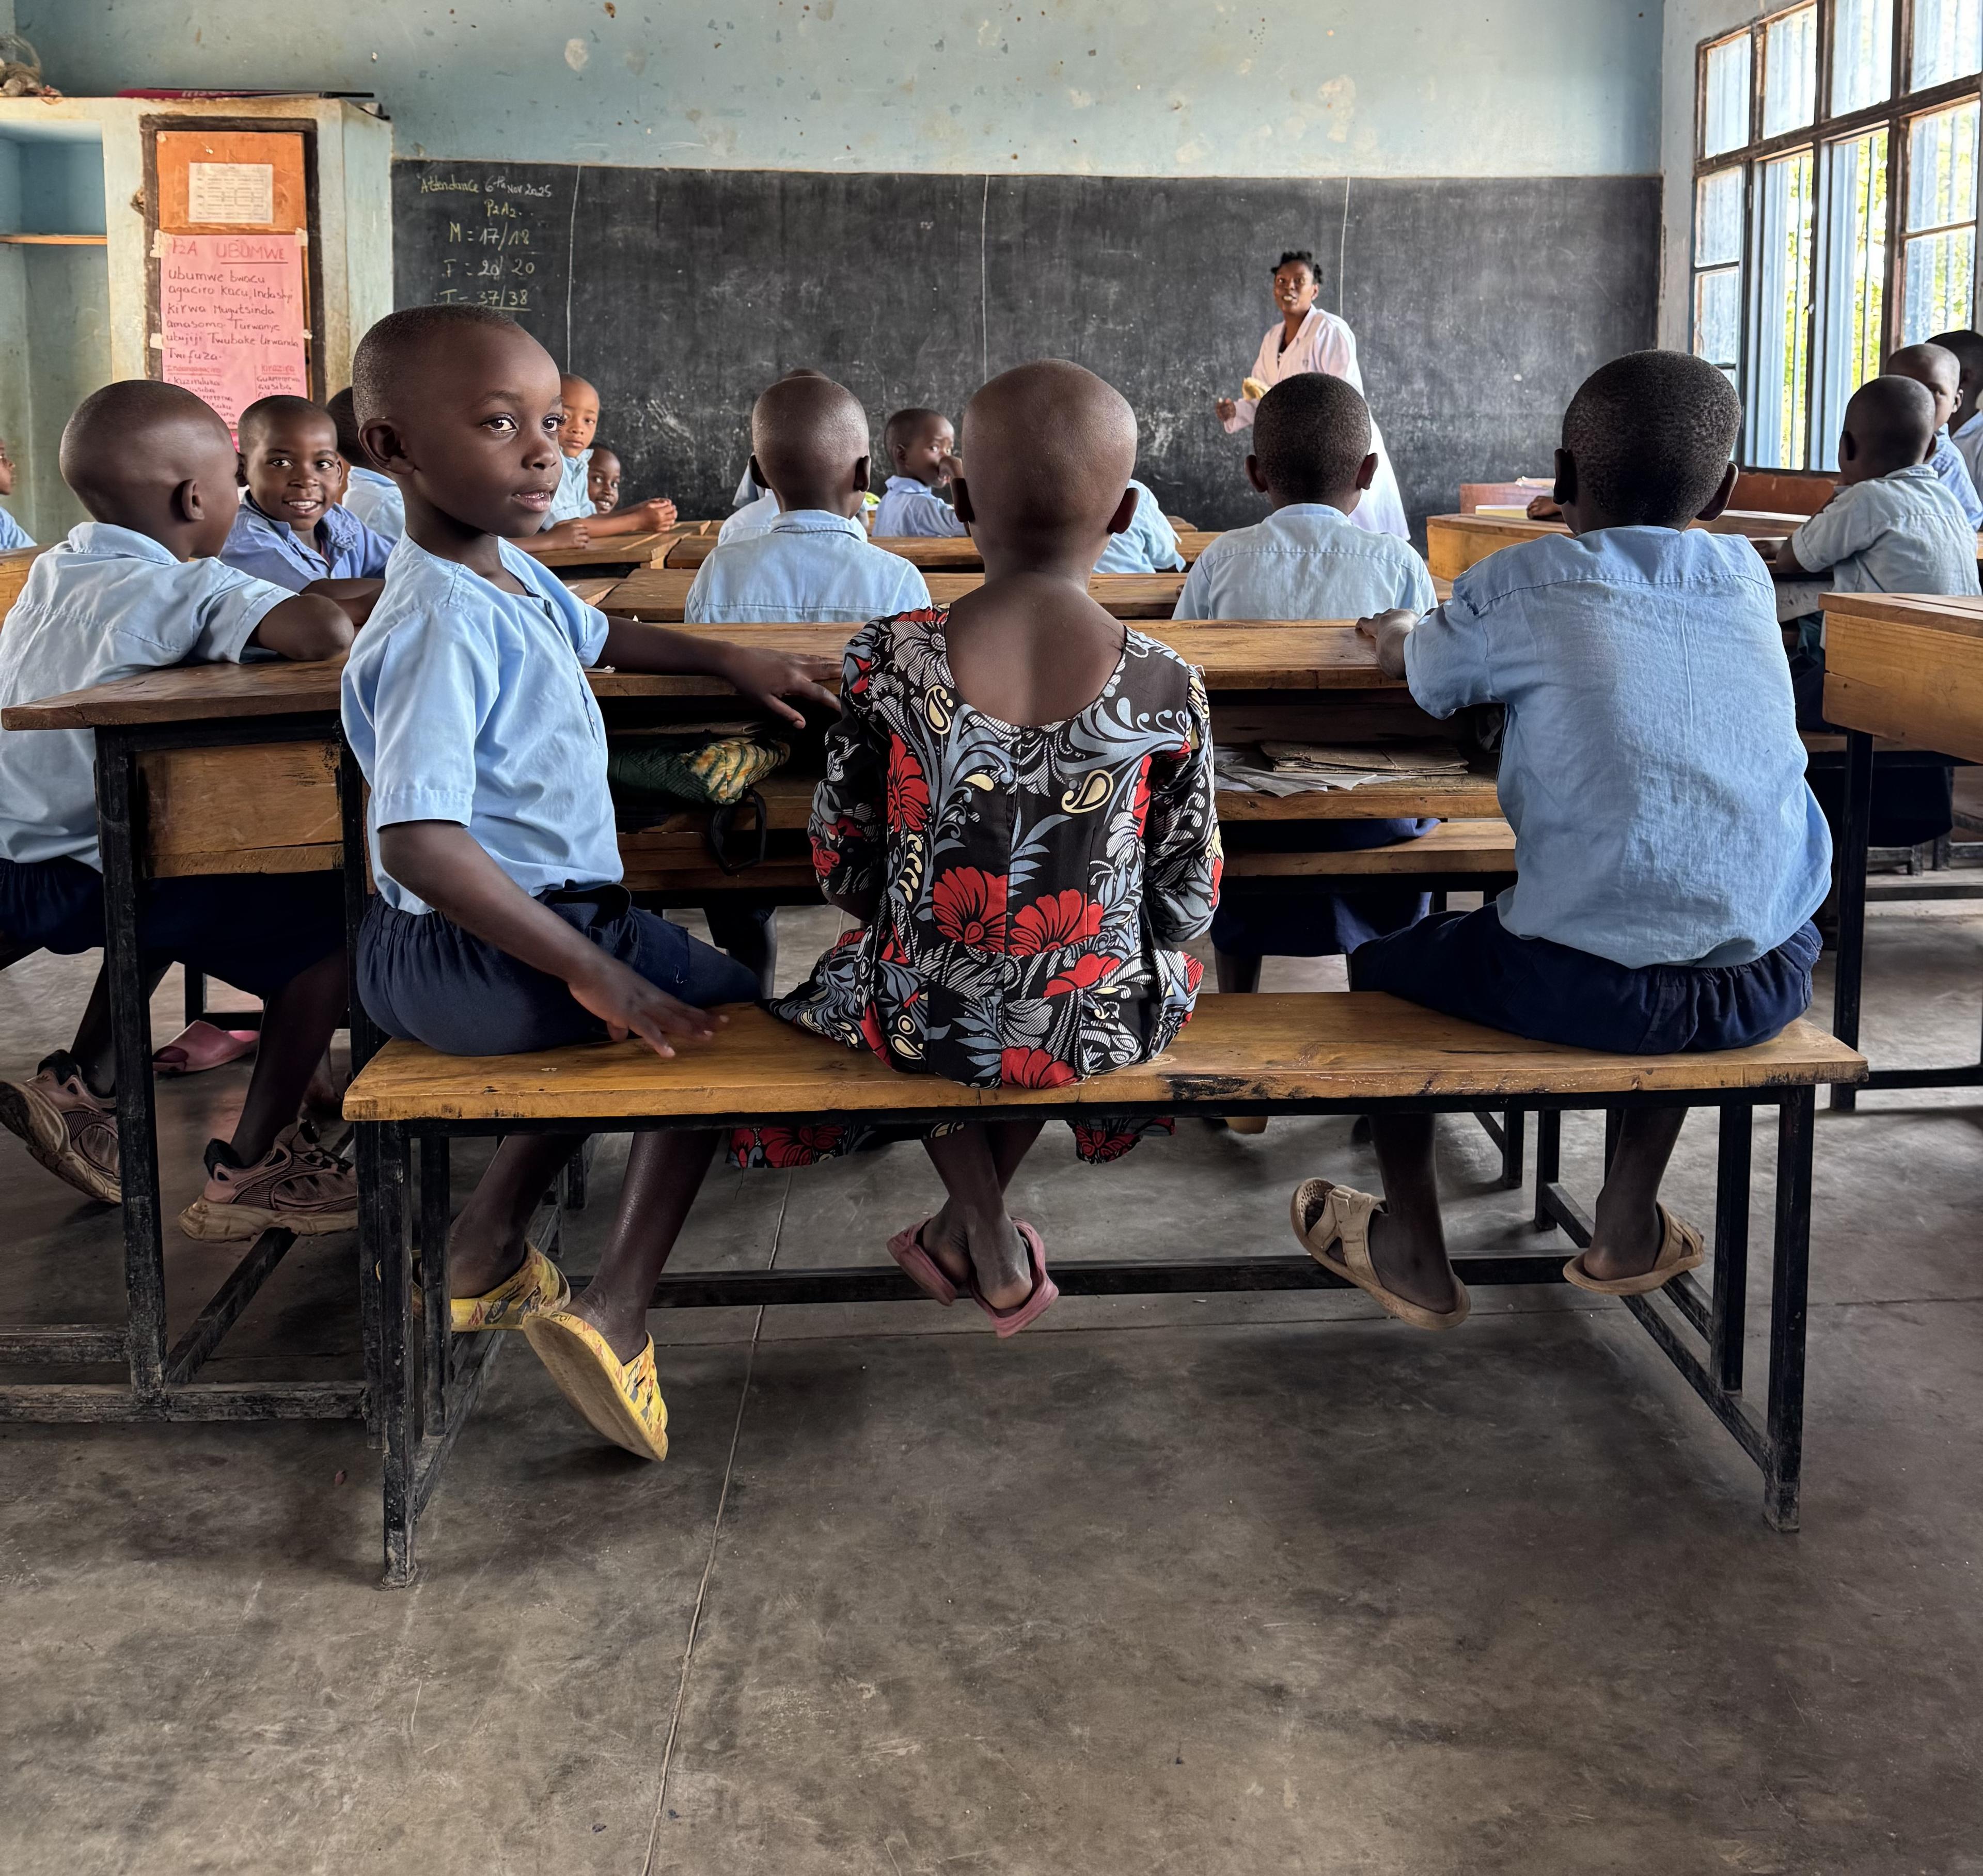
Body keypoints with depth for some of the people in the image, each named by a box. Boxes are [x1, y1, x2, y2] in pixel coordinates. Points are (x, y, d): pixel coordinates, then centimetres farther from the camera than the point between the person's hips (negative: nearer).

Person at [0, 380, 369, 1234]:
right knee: (329, 925, -8)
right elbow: (323, 630, -30)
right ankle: (251, 1172, -3)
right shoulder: (193, 588, -14)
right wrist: (383, 610, -8)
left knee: (178, 897, 37)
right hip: (80, 881, -9)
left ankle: (81, 1088, 32)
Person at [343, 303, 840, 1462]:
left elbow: (595, 638, 31)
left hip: (435, 959, 10)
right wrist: (598, 975, -33)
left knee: (622, 1009, 34)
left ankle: (488, 1251, 37)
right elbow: (420, 844, -35)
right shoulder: (443, 629, -26)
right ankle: (616, 1308, 1)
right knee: (727, 1014, 5)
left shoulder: (510, 573, 7)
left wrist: (730, 659, 17)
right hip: (472, 962, -10)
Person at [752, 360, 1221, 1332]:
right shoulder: (1167, 687, -15)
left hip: (921, 1022, 0)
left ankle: (988, 1235, 36)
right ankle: (973, 1225, 44)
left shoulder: (887, 661, -15)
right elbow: (1187, 901, -6)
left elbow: (844, 867, -6)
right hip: (1094, 1032, 1)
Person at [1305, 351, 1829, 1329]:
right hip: (1766, 981, 5)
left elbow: (1424, 671, 20)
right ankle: (1629, 1224, 41)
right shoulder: (1746, 579, 13)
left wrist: (1397, 630, 44)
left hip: (1587, 984, -4)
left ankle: (1414, 1251, 31)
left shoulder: (1516, 587, 1)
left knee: (1384, 960, 23)